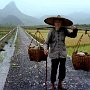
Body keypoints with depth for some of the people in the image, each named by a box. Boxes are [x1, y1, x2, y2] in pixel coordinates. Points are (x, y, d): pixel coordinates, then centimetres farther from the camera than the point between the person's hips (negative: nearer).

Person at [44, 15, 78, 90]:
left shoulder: (64, 30, -2)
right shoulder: (51, 32, -9)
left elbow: (73, 35, 6)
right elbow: (46, 42, -8)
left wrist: (75, 30, -14)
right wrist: (46, 48, -28)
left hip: (62, 54, 3)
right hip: (54, 54, -2)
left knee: (62, 69, 10)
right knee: (54, 70, 5)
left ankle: (60, 84, 32)